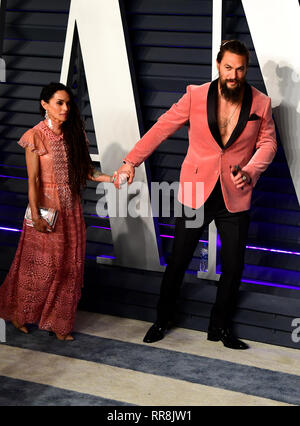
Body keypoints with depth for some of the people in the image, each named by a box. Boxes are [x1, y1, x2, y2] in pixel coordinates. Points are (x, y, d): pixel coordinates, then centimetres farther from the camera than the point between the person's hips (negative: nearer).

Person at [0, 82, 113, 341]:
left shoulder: (74, 135, 7)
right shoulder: (36, 136, -9)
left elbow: (83, 169, 8)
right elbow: (33, 180, -11)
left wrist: (106, 178, -9)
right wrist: (35, 215, -16)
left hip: (71, 210, 5)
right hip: (47, 209, -5)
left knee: (69, 266, 7)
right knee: (42, 266, 2)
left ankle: (58, 322, 19)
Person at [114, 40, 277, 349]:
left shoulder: (260, 103, -3)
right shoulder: (196, 96, -7)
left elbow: (267, 143, 4)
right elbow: (162, 128, -3)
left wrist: (249, 171, -15)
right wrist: (131, 161, -7)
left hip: (235, 198, 1)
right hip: (195, 194, -1)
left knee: (233, 266, 7)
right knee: (177, 261, 8)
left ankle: (220, 327, 27)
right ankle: (162, 319, 29)